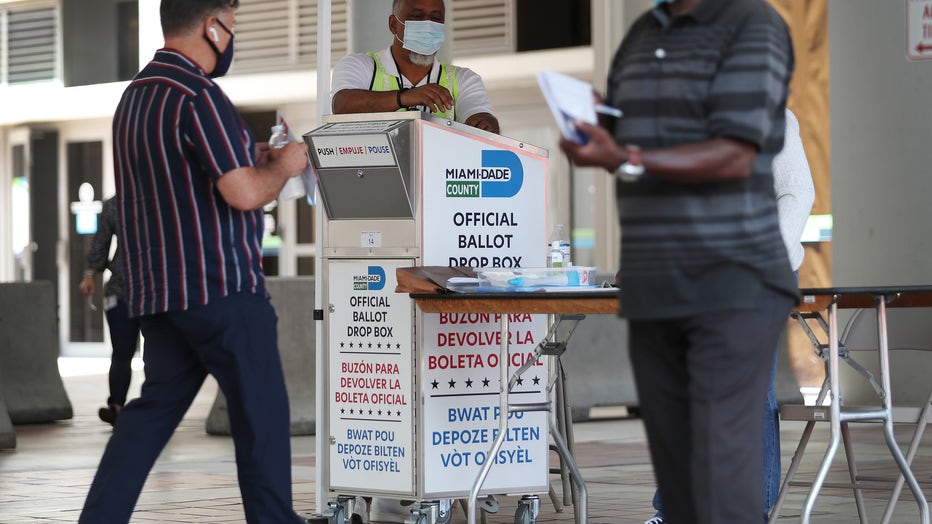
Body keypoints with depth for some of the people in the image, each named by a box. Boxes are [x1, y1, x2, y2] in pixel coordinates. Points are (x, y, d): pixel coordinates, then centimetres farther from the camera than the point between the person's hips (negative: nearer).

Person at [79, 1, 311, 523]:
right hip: (221, 286, -8)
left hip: (158, 291, 9)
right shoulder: (199, 95, -16)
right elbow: (243, 194, -22)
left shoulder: (135, 95, 14)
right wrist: (283, 167, -3)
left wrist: (248, 161, 19)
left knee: (154, 409, 10)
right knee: (261, 411, 4)